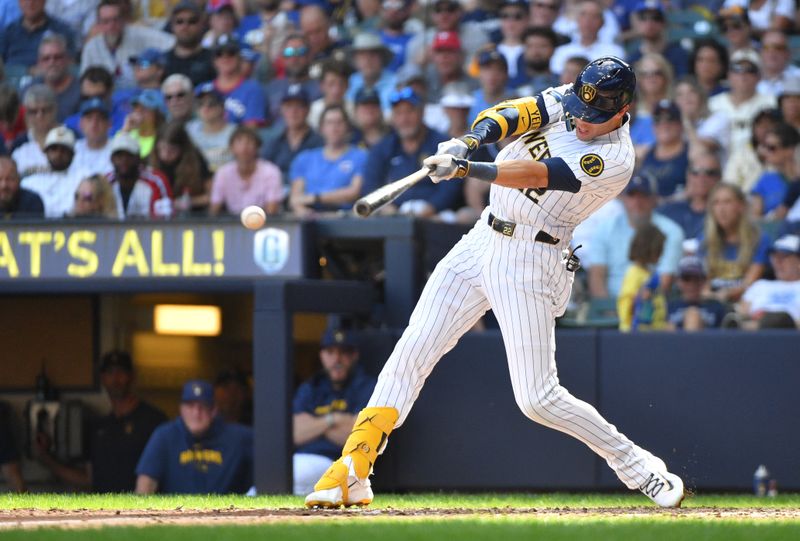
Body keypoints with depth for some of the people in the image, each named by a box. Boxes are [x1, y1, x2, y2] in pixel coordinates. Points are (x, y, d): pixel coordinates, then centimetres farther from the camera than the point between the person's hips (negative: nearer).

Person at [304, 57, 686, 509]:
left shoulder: (615, 160, -18)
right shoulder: (567, 101, 3)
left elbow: (536, 174, -27)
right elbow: (508, 115, -9)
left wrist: (466, 169, -37)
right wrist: (471, 140, -30)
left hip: (530, 263, -7)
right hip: (483, 241, 7)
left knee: (538, 399, -10)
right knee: (411, 353, 0)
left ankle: (638, 467, 7)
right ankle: (351, 474, 2)